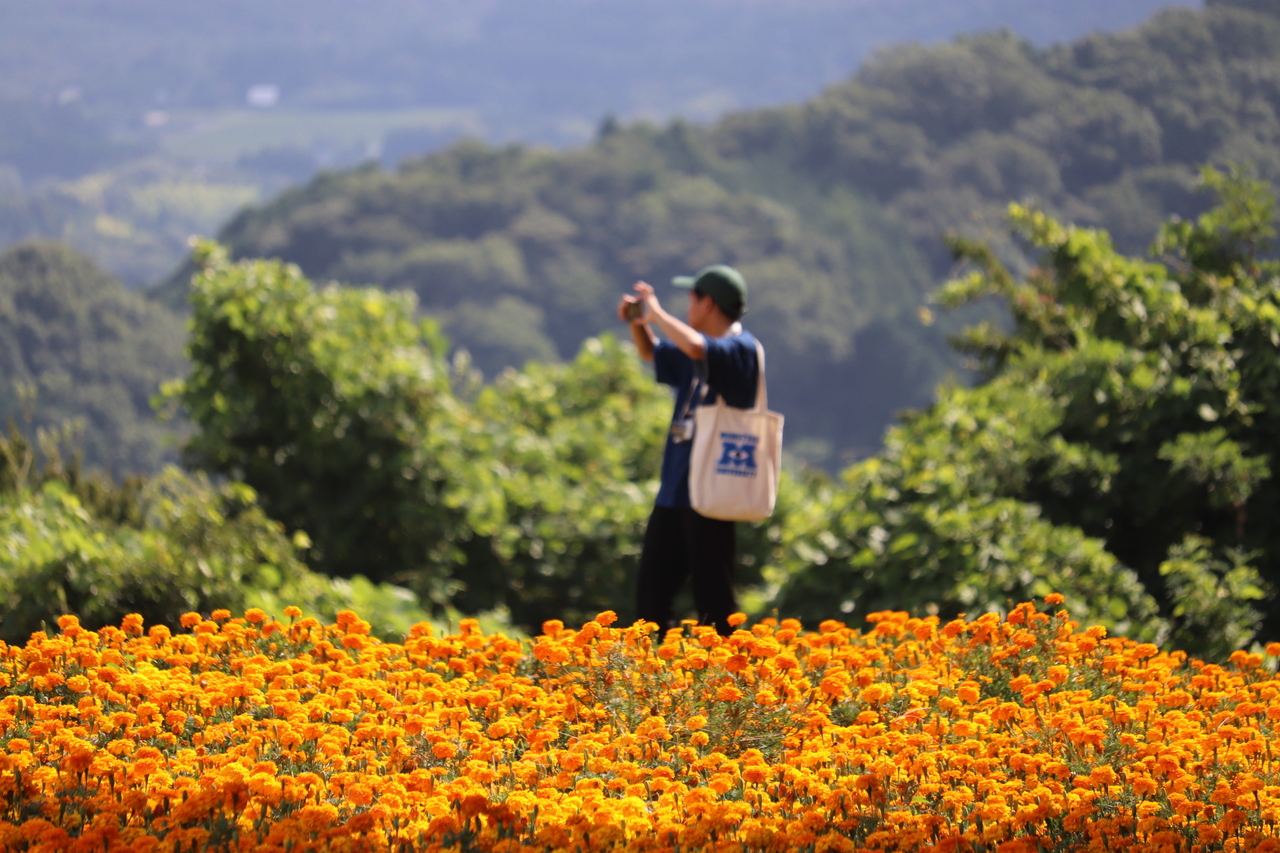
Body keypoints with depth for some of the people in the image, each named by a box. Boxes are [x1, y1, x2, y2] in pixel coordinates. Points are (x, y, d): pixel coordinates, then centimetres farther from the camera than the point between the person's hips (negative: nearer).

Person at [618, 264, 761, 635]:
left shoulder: (740, 348, -11)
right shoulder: (697, 354, 15)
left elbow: (695, 348, -31)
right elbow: (653, 354, 34)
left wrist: (657, 313, -16)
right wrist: (637, 322, 14)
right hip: (673, 493, 9)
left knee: (713, 603, -6)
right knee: (650, 596, 9)